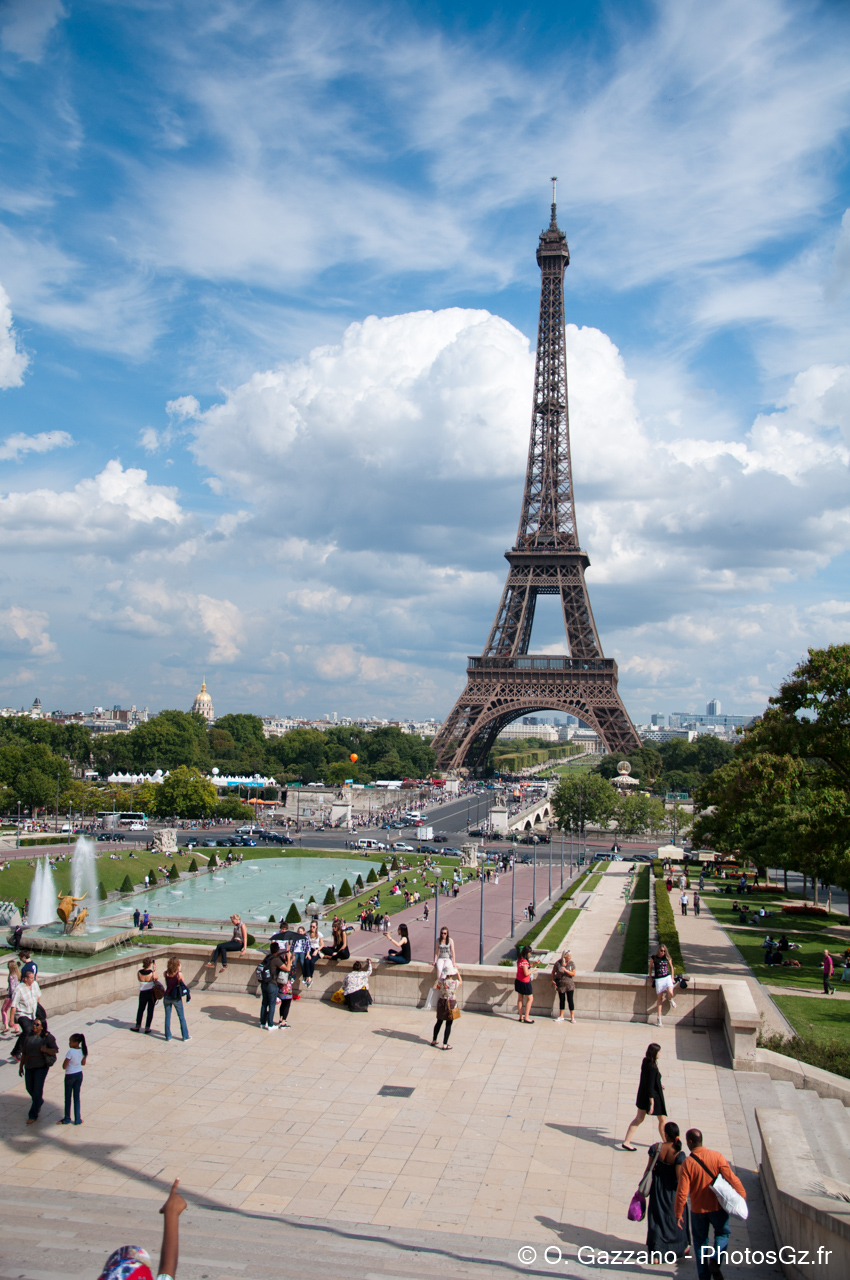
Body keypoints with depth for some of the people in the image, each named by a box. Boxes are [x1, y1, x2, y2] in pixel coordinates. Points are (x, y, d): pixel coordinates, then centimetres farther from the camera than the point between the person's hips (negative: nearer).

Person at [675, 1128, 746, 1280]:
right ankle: (715, 1259, -3)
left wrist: (678, 1214, -3)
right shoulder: (717, 1156, -13)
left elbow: (682, 1192, -13)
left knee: (700, 1240, 19)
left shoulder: (687, 1163, -14)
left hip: (698, 1209, 0)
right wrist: (742, 1195, 0)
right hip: (717, 1206, 0)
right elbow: (731, 1178, -14)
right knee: (722, 1234, 22)